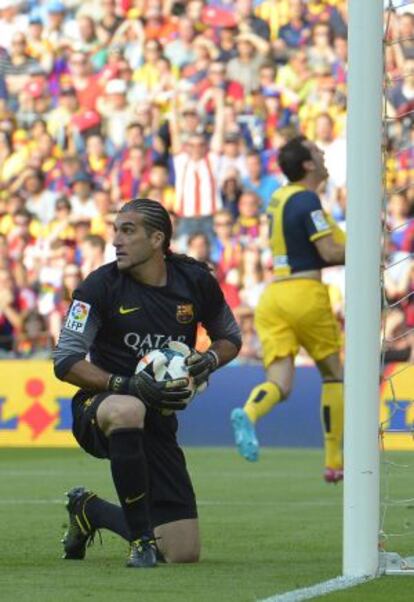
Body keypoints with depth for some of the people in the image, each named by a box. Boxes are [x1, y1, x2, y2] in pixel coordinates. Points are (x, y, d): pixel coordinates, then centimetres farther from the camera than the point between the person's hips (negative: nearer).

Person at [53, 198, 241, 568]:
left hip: (158, 420, 4)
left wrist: (210, 360, -10)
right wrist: (127, 385, -28)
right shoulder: (102, 285, -11)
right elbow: (65, 361, -15)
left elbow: (230, 338, 14)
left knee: (184, 554, 0)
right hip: (99, 406, -4)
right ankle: (142, 539, -30)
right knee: (127, 410, -46)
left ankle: (89, 510, 29)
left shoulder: (195, 280, -2)